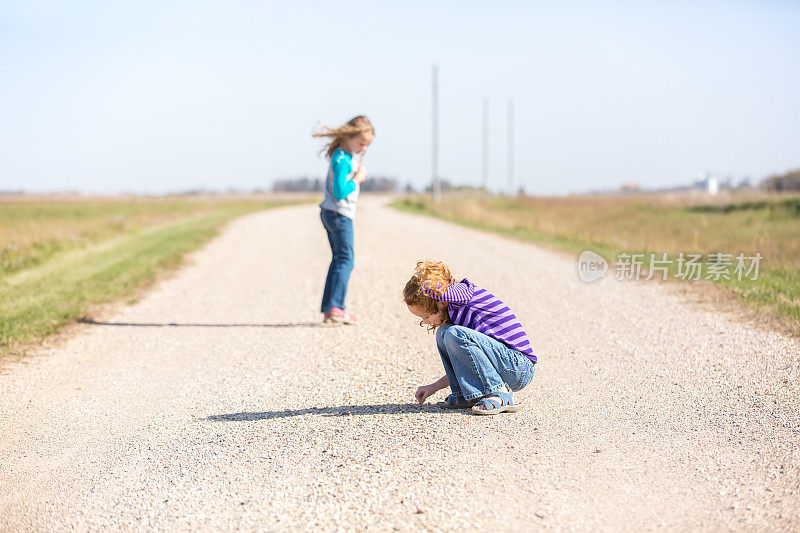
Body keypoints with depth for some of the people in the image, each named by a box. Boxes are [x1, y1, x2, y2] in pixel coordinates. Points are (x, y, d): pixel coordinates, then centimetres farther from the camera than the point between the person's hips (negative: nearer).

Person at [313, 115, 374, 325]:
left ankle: (328, 308, 15)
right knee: (346, 260, -12)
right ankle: (336, 307, -20)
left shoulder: (349, 154, 11)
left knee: (338, 260, 14)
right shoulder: (342, 160, -19)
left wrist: (359, 174, 6)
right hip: (340, 215, -10)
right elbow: (340, 192, -27)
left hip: (331, 213, 10)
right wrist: (357, 179, -14)